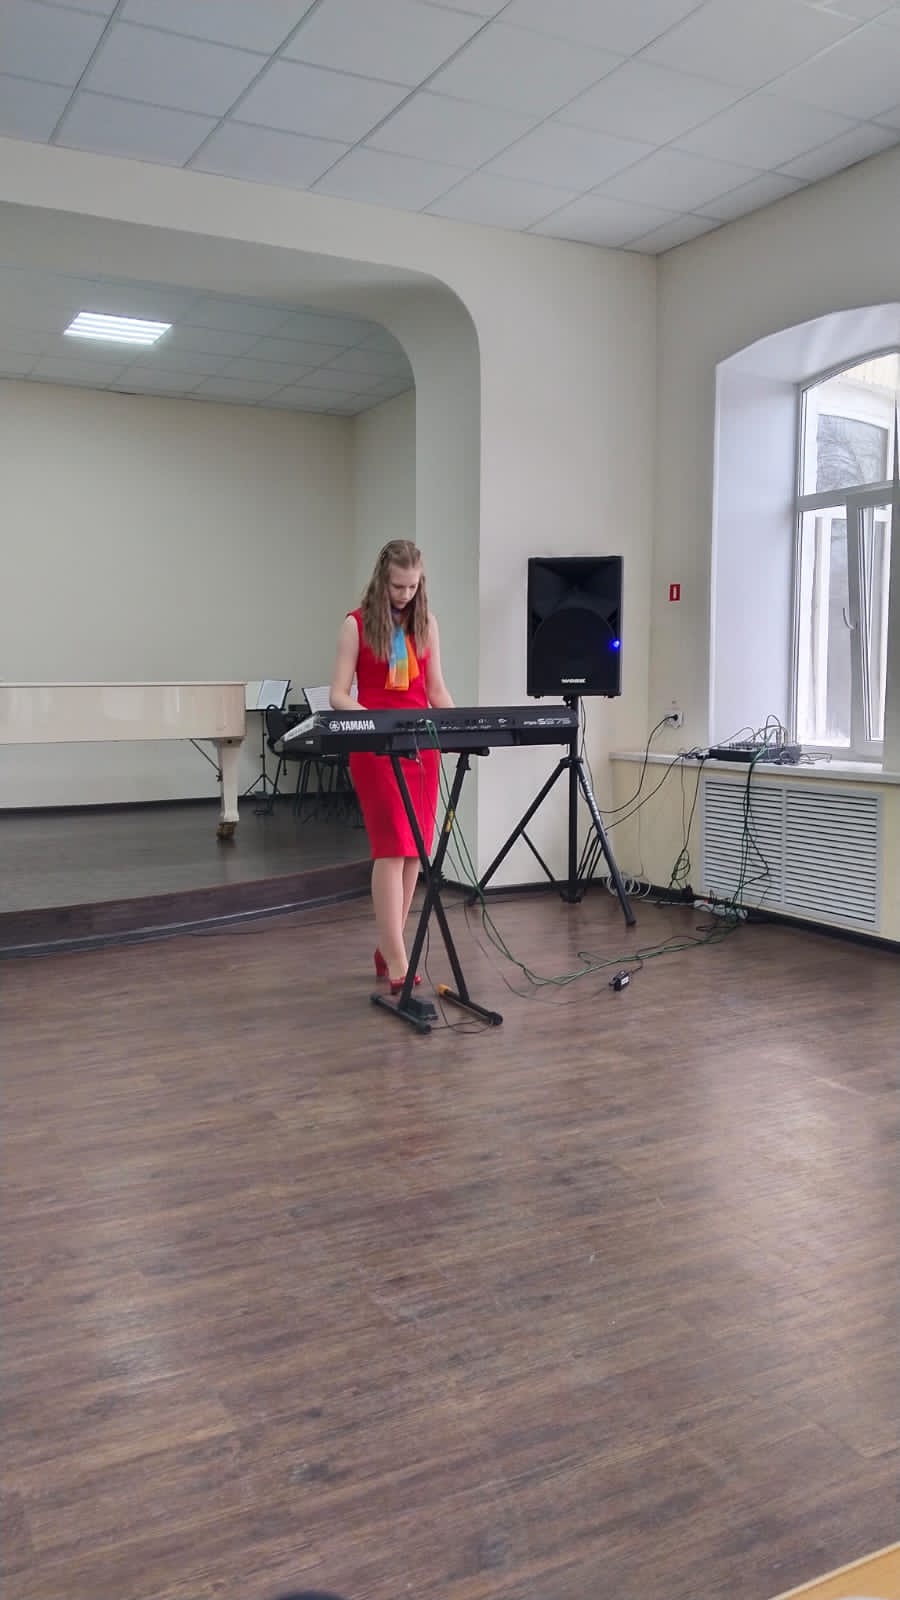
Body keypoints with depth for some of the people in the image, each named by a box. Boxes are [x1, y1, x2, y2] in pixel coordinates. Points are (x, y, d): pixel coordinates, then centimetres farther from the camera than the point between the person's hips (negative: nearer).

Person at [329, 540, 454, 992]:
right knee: (392, 846, -11)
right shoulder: (357, 624, -2)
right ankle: (397, 962, -11)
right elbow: (338, 695, -6)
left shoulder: (426, 623, 10)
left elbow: (436, 689, 12)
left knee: (414, 849, 6)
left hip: (421, 744, 5)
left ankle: (388, 946, 18)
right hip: (375, 746, -5)